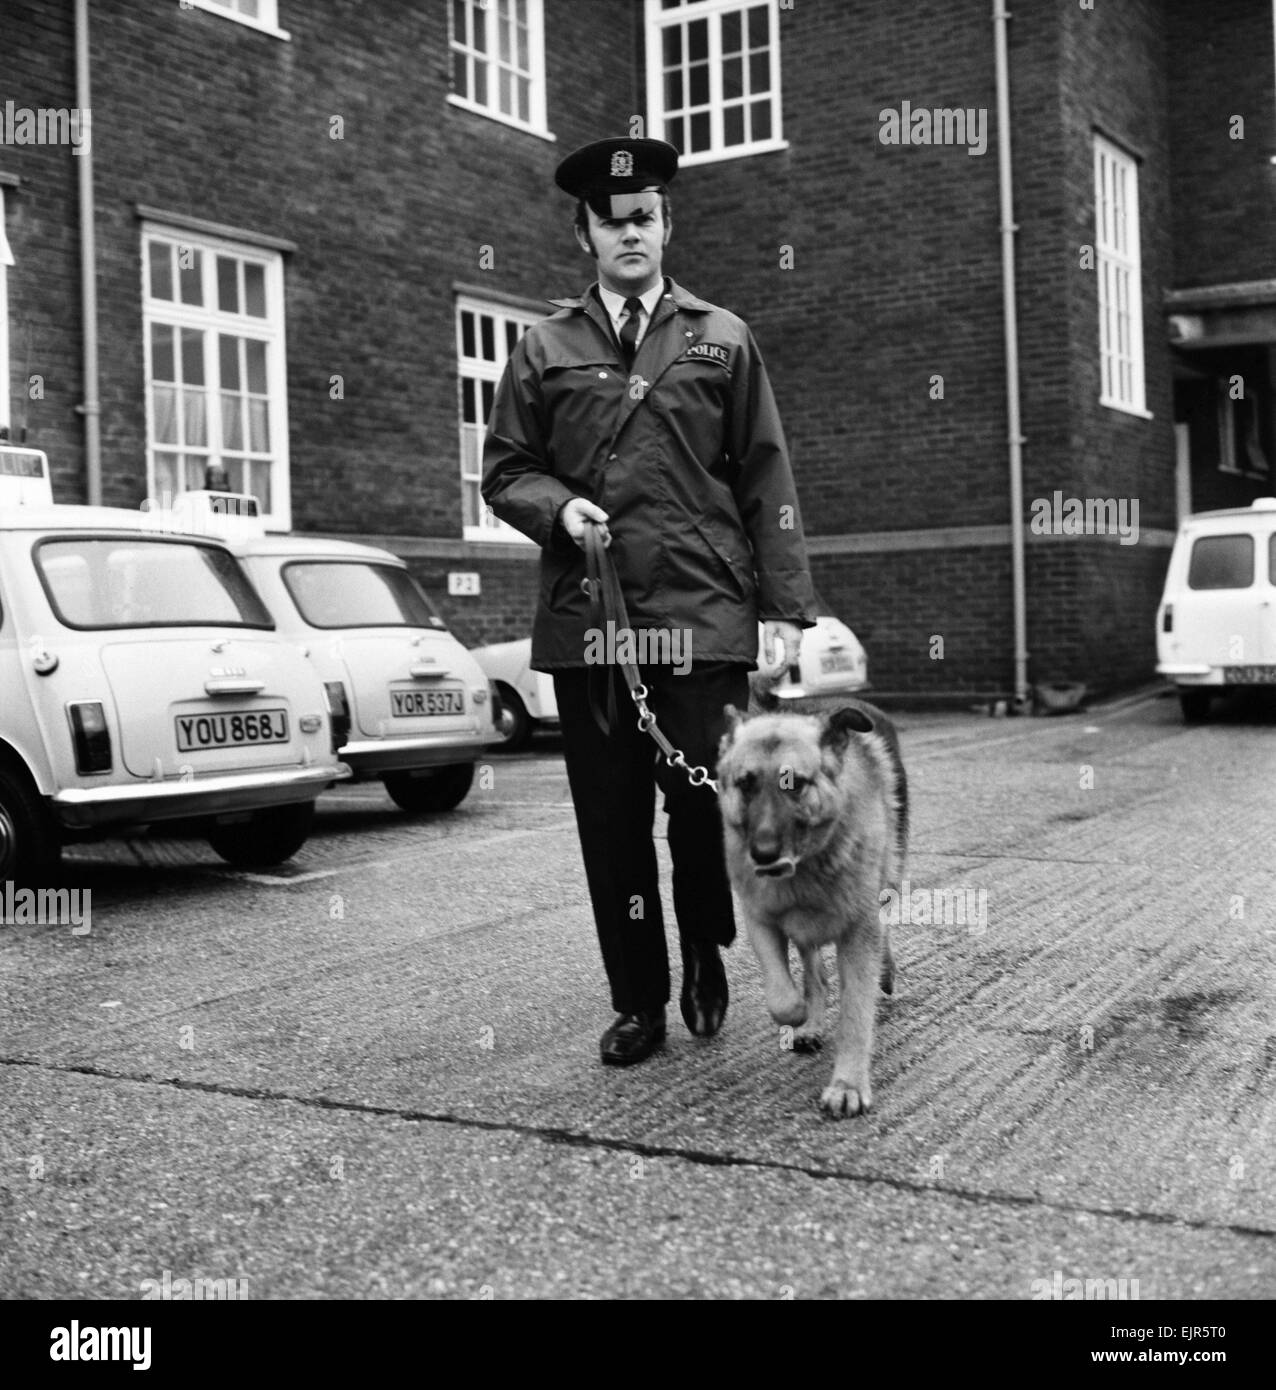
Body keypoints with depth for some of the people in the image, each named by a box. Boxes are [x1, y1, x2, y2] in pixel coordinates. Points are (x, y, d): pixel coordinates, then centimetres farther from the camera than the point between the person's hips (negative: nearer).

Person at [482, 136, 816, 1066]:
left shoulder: (723, 340, 11)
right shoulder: (545, 348, 12)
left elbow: (766, 480, 7)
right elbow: (504, 469, 14)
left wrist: (786, 605, -1)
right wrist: (557, 506, -9)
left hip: (704, 613, -1)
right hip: (585, 621, 1)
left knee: (707, 798, -2)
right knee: (611, 821, 4)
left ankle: (706, 950, 27)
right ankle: (638, 1003, 17)